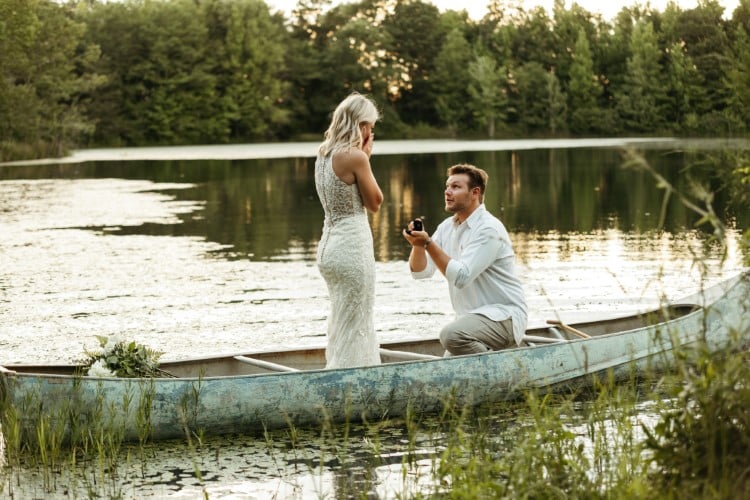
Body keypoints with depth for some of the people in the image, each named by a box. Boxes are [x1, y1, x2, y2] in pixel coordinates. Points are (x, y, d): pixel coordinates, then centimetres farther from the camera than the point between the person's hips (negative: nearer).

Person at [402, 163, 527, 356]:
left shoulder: (488, 229, -16)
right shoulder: (447, 226, 9)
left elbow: (461, 277, -26)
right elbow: (420, 271, 4)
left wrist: (428, 243, -28)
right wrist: (418, 243, -15)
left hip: (503, 316, -9)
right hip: (472, 317, 9)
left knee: (452, 334, -34)